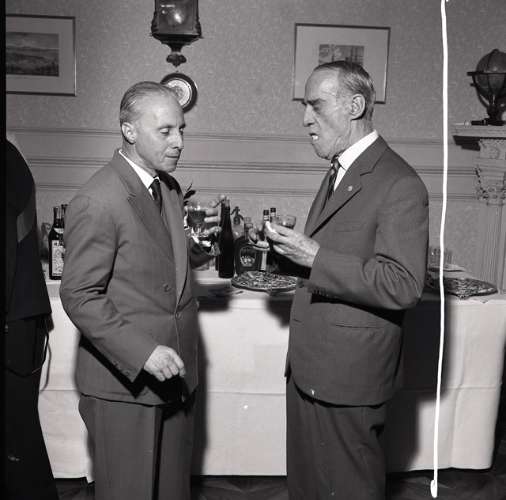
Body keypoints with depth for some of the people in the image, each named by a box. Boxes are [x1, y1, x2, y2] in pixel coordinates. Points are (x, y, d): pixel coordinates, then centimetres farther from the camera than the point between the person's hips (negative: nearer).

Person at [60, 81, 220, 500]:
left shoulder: (168, 186, 7)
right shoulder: (97, 202, -19)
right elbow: (79, 296, -17)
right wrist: (143, 352, -24)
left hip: (174, 374, 7)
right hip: (124, 385, -7)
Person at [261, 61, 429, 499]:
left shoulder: (399, 184, -17)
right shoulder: (339, 172, 12)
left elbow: (403, 286, -23)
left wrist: (315, 258, -24)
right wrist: (296, 250, 2)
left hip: (348, 375, -8)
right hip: (309, 365, 9)